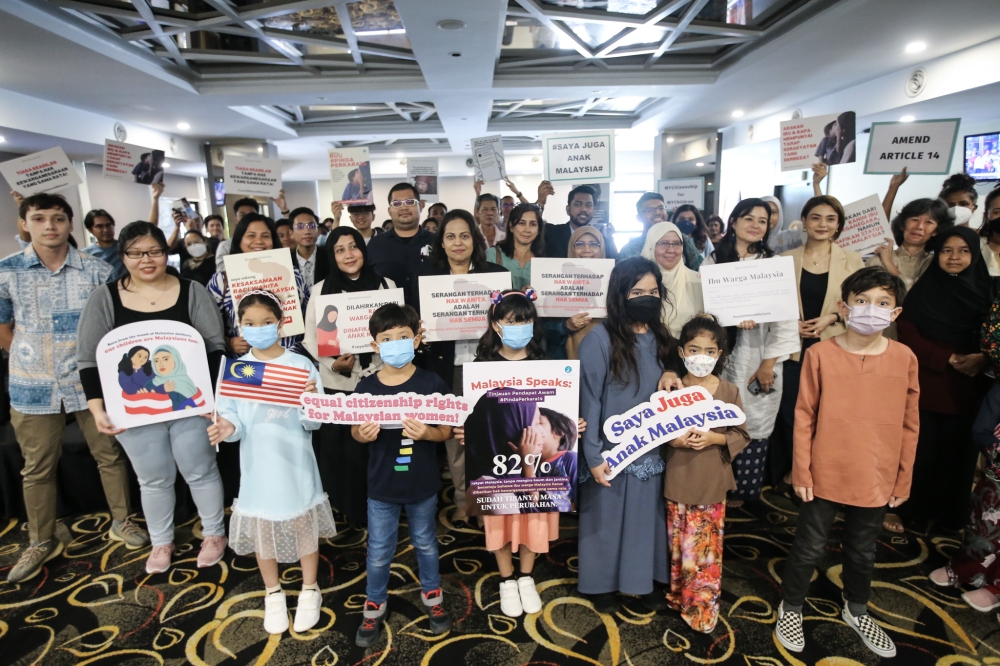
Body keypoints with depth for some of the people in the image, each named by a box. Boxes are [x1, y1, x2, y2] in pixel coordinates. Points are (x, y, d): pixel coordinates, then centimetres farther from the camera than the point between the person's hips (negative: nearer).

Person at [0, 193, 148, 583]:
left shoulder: (97, 270, -4)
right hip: (33, 387, 1)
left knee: (109, 455, 10)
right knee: (37, 468, 11)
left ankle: (122, 522, 28)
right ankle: (41, 542, 28)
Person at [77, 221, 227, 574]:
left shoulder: (192, 291, -3)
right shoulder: (104, 298, -1)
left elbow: (215, 347, -3)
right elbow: (89, 360, 0)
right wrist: (97, 408, -9)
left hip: (188, 403, -1)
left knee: (200, 471, 11)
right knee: (153, 479, 15)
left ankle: (214, 533, 32)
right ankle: (161, 542, 36)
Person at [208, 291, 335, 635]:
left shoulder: (301, 365, -8)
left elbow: (313, 422, -10)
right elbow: (231, 418, -3)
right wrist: (228, 428, -24)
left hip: (295, 464, -1)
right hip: (258, 466, 2)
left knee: (304, 526, 13)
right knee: (261, 529, 15)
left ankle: (310, 591, 35)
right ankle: (273, 594, 38)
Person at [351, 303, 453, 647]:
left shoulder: (431, 383, -13)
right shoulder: (366, 386, -8)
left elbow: (447, 430, -8)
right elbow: (355, 430, 2)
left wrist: (426, 433, -28)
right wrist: (363, 434, -21)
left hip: (422, 484, 0)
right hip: (381, 486, 1)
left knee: (425, 544, 21)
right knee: (378, 552, 15)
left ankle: (432, 597, 44)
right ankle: (374, 607, 37)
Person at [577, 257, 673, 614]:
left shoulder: (660, 338, 2)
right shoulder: (600, 340, -16)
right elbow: (589, 401, -15)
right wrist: (593, 456, -15)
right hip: (612, 451, -5)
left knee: (648, 516, 17)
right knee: (607, 518, 11)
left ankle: (648, 580, 37)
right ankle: (602, 584, 32)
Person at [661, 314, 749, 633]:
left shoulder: (729, 392, -6)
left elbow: (741, 435, -1)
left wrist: (714, 438, -18)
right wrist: (674, 441, -18)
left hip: (713, 483, 0)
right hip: (678, 481, 0)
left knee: (707, 548, 8)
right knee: (679, 545, 13)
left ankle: (702, 607, 25)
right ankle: (679, 595, 34)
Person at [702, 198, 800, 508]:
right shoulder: (712, 262, 7)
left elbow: (786, 317, -1)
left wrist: (769, 363, -7)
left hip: (759, 358, 0)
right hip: (721, 355, 0)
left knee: (753, 426, 3)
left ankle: (743, 489, 19)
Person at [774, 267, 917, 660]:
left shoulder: (905, 358, -6)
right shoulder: (820, 354, -12)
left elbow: (909, 424, 2)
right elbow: (804, 416, -8)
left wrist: (903, 479, 5)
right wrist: (802, 470, -8)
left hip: (877, 480, 3)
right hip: (825, 476, -2)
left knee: (863, 551, 23)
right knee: (810, 549, 13)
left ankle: (856, 610, 48)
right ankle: (791, 608, 36)